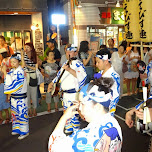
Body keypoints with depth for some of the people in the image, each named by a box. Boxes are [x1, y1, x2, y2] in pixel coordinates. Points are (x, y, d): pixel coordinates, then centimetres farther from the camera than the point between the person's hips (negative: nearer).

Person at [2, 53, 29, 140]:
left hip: (20, 97, -8)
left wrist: (5, 72, -21)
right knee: (15, 113, 17)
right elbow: (9, 81, 16)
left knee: (22, 113, 1)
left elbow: (13, 83, -22)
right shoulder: (12, 71, 7)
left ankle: (24, 131, 14)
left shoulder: (20, 72, -17)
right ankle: (17, 129, 33)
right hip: (13, 96, 8)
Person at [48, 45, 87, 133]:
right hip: (65, 93, 8)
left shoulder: (78, 63, -11)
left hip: (74, 93, -8)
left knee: (74, 113, -4)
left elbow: (82, 77, -26)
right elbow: (59, 74, 26)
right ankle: (68, 130, 34)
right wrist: (52, 83, 23)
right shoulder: (65, 63, 15)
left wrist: (69, 69, -29)